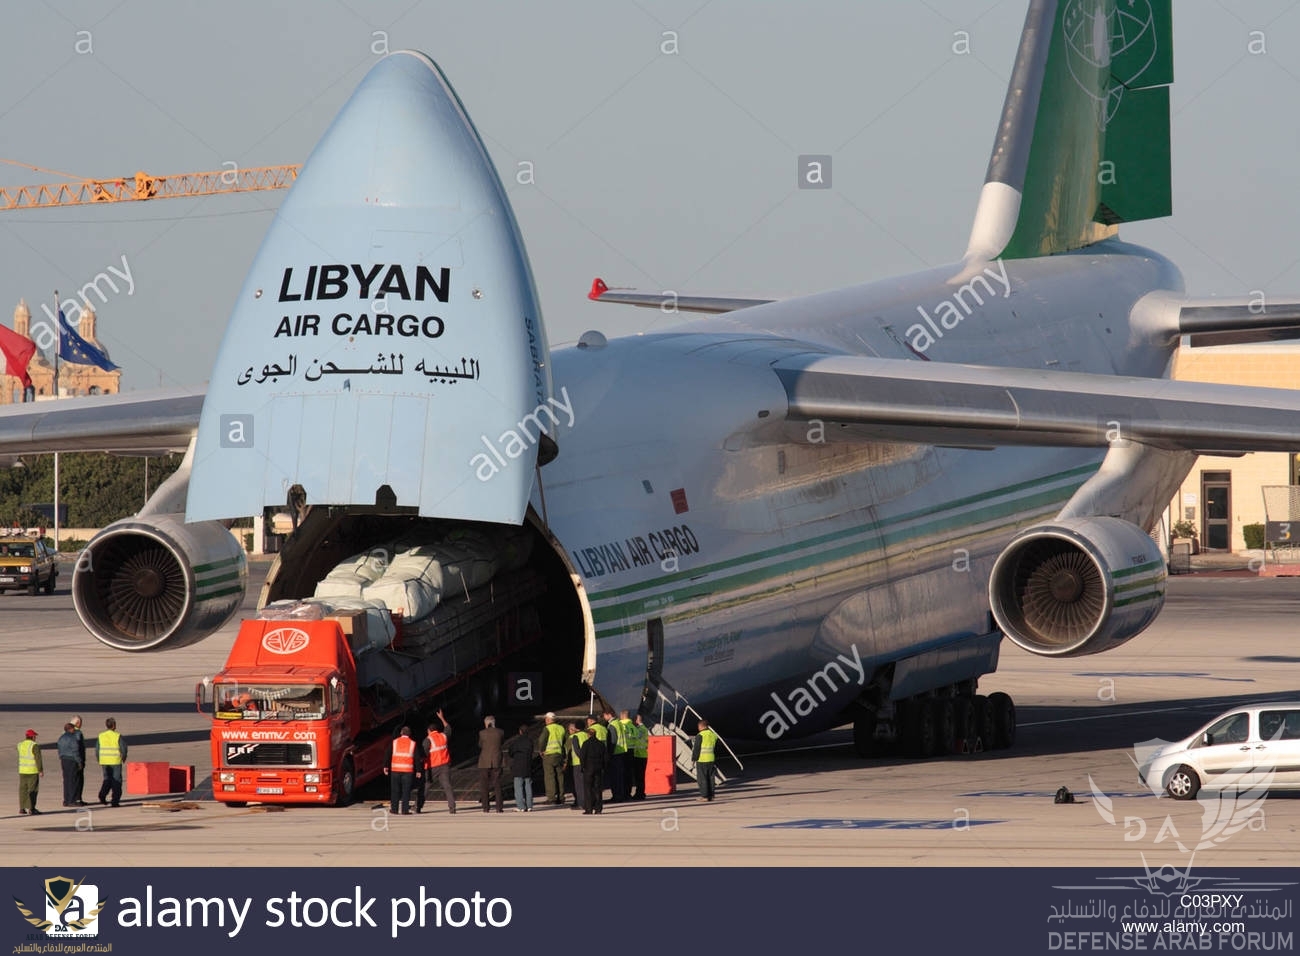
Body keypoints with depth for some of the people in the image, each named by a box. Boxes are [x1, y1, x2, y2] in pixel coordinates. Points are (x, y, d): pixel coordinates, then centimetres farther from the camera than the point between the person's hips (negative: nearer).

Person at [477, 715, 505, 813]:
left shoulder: (482, 733, -5)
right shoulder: (500, 732, -1)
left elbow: (480, 745, 7)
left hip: (484, 762, -1)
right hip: (497, 761, 1)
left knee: (484, 786, 7)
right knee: (497, 785, 7)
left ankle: (486, 808, 3)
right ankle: (499, 807, 2)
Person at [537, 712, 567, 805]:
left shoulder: (547, 728, -10)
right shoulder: (561, 729, 10)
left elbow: (541, 740, -16)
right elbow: (565, 741, 16)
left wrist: (541, 750, -2)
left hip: (549, 755, -6)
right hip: (559, 754, 6)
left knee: (549, 776, -3)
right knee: (560, 776, 10)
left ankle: (551, 797, -8)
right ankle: (561, 797, 10)